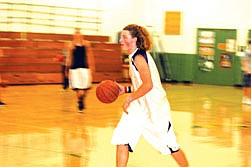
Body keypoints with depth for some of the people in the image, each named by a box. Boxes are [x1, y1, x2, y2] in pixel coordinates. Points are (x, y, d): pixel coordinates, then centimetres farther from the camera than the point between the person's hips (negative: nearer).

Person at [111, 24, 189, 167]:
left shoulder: (139, 57, -17)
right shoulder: (135, 56, 12)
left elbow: (148, 85, -26)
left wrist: (129, 99, -20)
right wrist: (125, 89, 11)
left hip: (154, 108, -9)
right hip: (139, 108, 9)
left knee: (171, 146, 6)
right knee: (121, 140, -3)